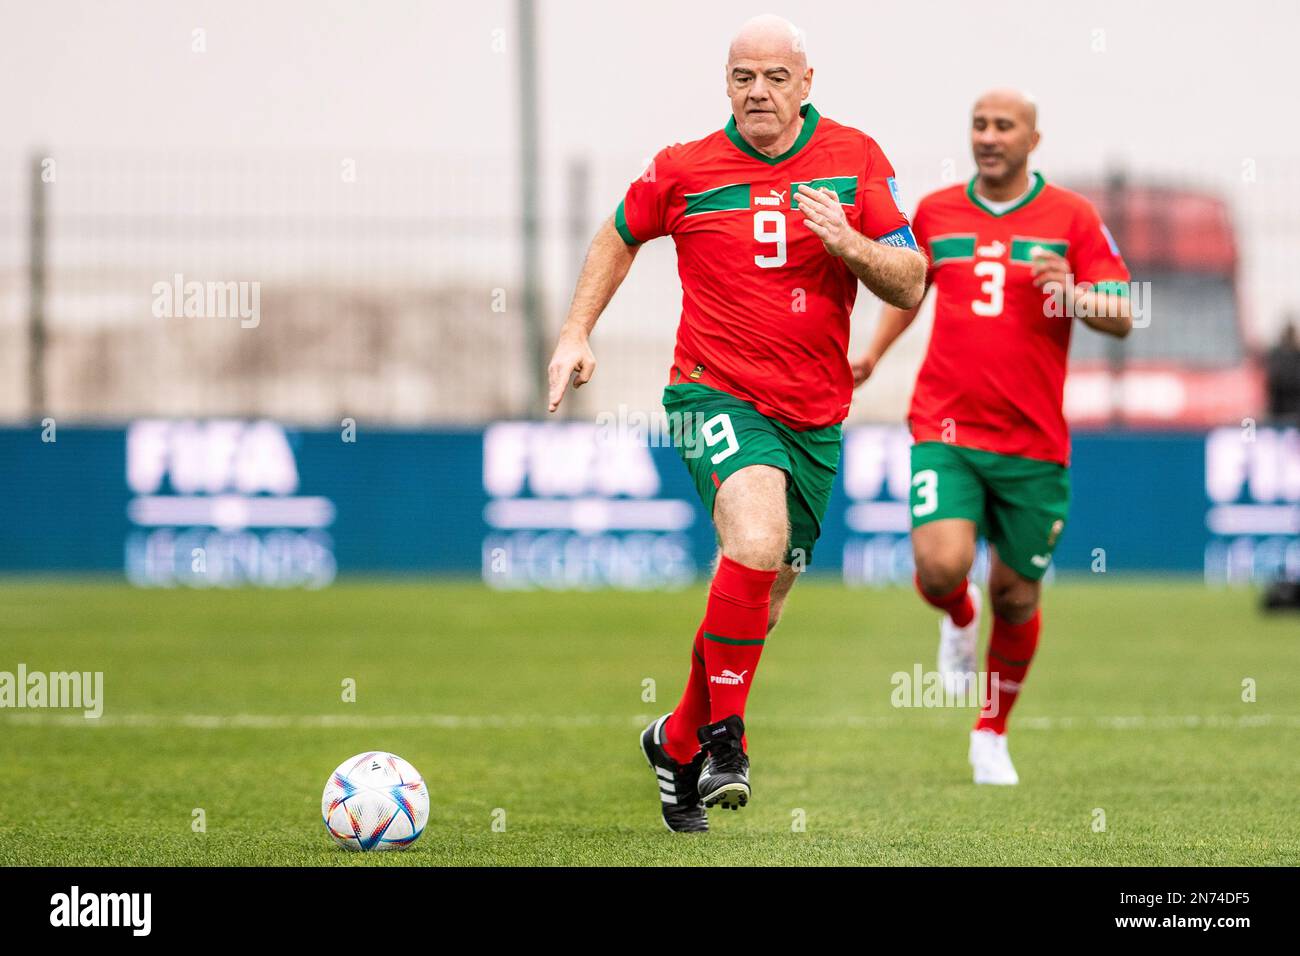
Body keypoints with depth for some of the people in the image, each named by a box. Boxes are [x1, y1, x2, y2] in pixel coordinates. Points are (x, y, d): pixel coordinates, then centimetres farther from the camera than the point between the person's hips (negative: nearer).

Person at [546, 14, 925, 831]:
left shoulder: (856, 159, 2)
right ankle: (725, 733, -16)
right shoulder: (685, 169, -1)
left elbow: (910, 283, 1)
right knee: (756, 545, -30)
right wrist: (577, 333, 10)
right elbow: (620, 237, 18)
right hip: (717, 394, -3)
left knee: (763, 599, 11)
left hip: (815, 414, 3)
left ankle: (678, 743, 33)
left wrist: (849, 243, -18)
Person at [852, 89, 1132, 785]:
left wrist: (1073, 295, -21)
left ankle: (993, 734, 29)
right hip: (945, 430, 0)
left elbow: (1122, 317, -2)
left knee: (1016, 591, 7)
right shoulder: (935, 212, 7)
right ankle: (959, 619, 18)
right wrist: (874, 350, 17)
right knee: (942, 566, -21)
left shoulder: (1072, 217, 1)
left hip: (1033, 441, 0)